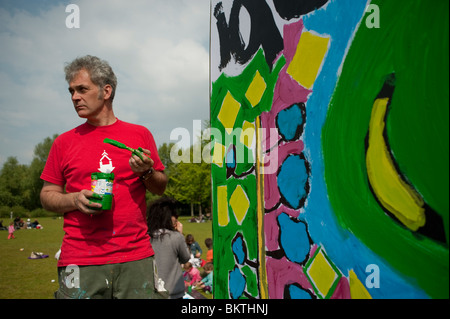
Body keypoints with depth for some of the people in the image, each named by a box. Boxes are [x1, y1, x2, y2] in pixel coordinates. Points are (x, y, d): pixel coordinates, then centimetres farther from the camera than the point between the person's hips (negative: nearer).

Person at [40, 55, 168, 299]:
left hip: (136, 257, 0)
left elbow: (160, 188, 14)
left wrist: (146, 172, -7)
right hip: (80, 261, 0)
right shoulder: (64, 142, 9)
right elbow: (47, 196, 11)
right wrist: (75, 199, -8)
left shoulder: (140, 134, 9)